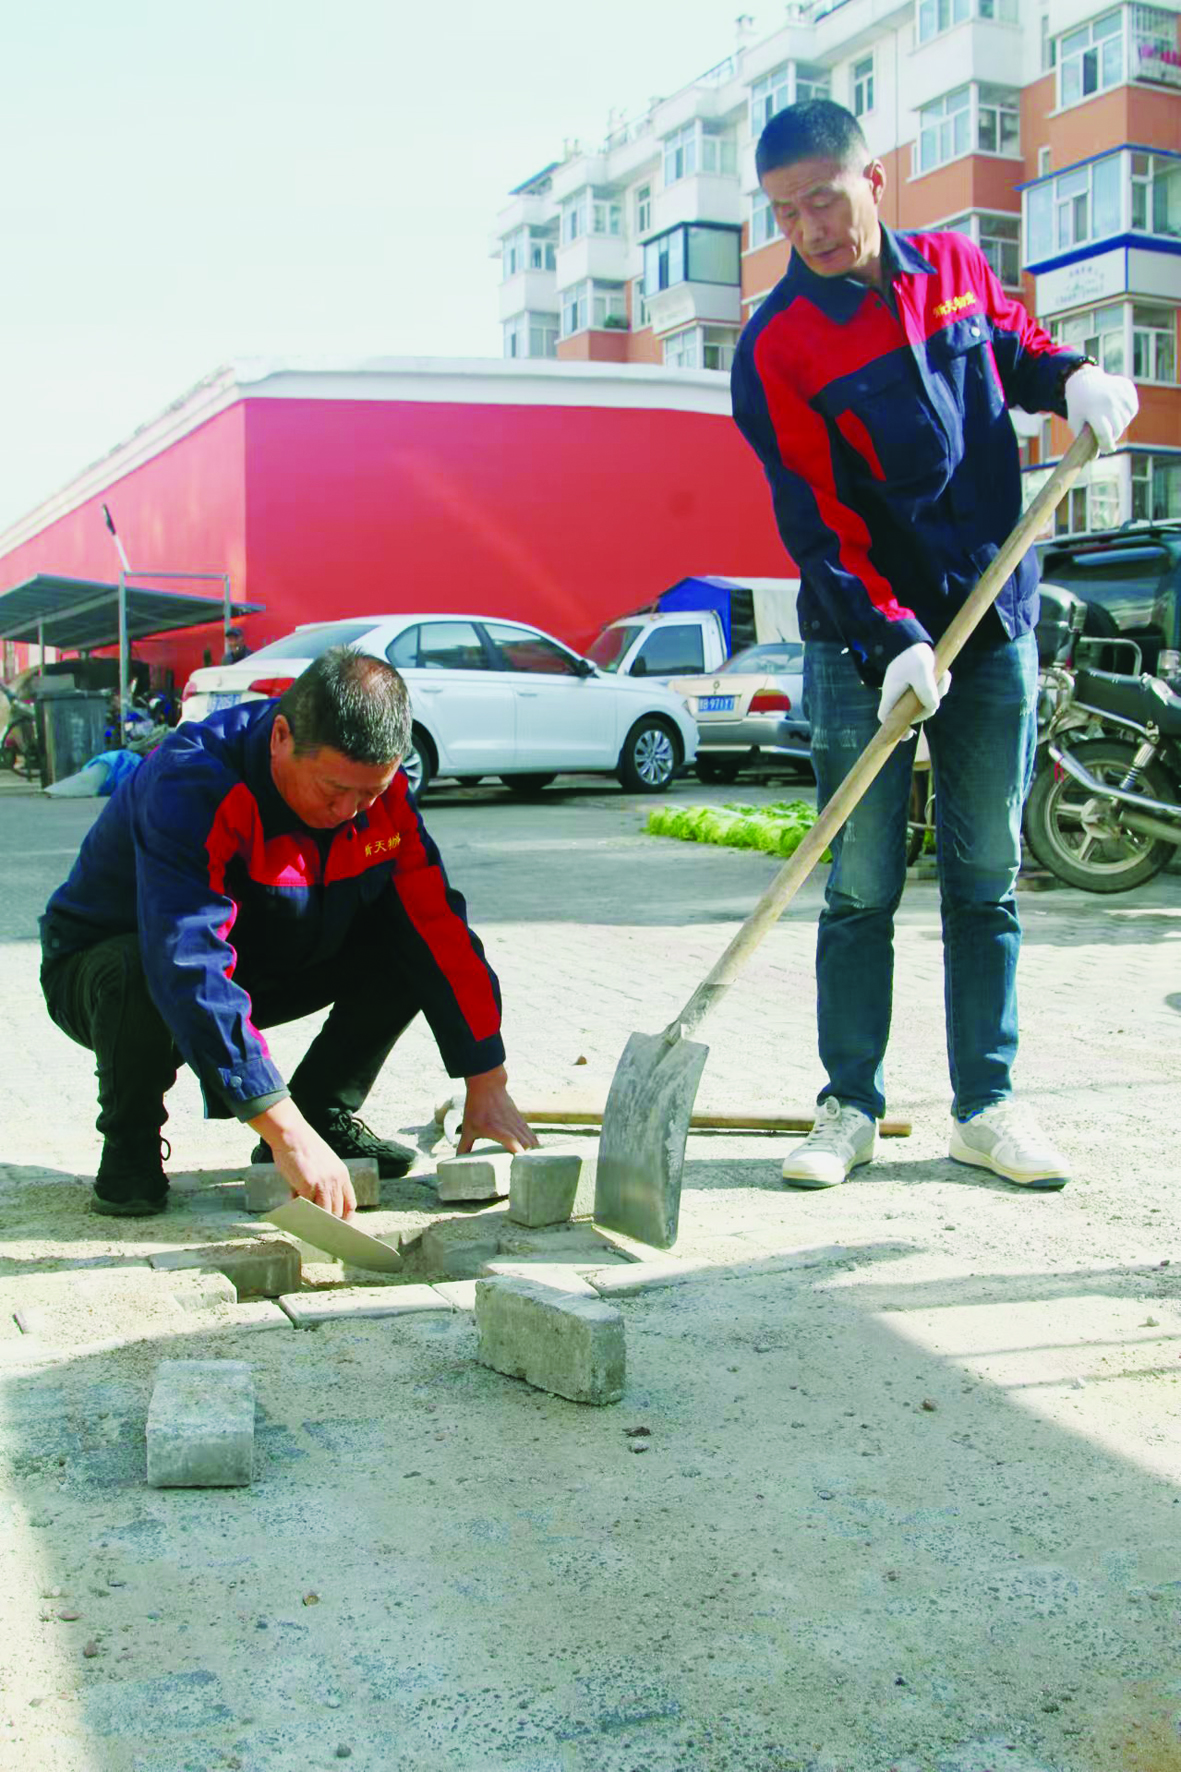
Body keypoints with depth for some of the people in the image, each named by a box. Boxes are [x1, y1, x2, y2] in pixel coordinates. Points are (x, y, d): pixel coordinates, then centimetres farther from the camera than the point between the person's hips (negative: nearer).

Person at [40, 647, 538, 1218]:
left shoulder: (379, 788, -15)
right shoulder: (192, 782, -36)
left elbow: (438, 926, -13)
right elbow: (189, 965, -46)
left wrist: (486, 1085, -18)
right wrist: (285, 1131, -51)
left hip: (265, 968, 5)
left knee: (412, 938, -15)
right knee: (138, 975, -40)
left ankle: (323, 1113, 1)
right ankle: (129, 1145, -10)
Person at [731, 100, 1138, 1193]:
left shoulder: (956, 269, 4)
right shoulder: (775, 348, -10)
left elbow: (1015, 348, 24)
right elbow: (817, 526, -15)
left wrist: (1073, 377, 1)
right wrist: (893, 642, -26)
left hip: (993, 622, 4)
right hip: (865, 638, -3)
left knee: (986, 879, 7)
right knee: (860, 888, -2)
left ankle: (985, 1105, 15)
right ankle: (850, 1106, 11)